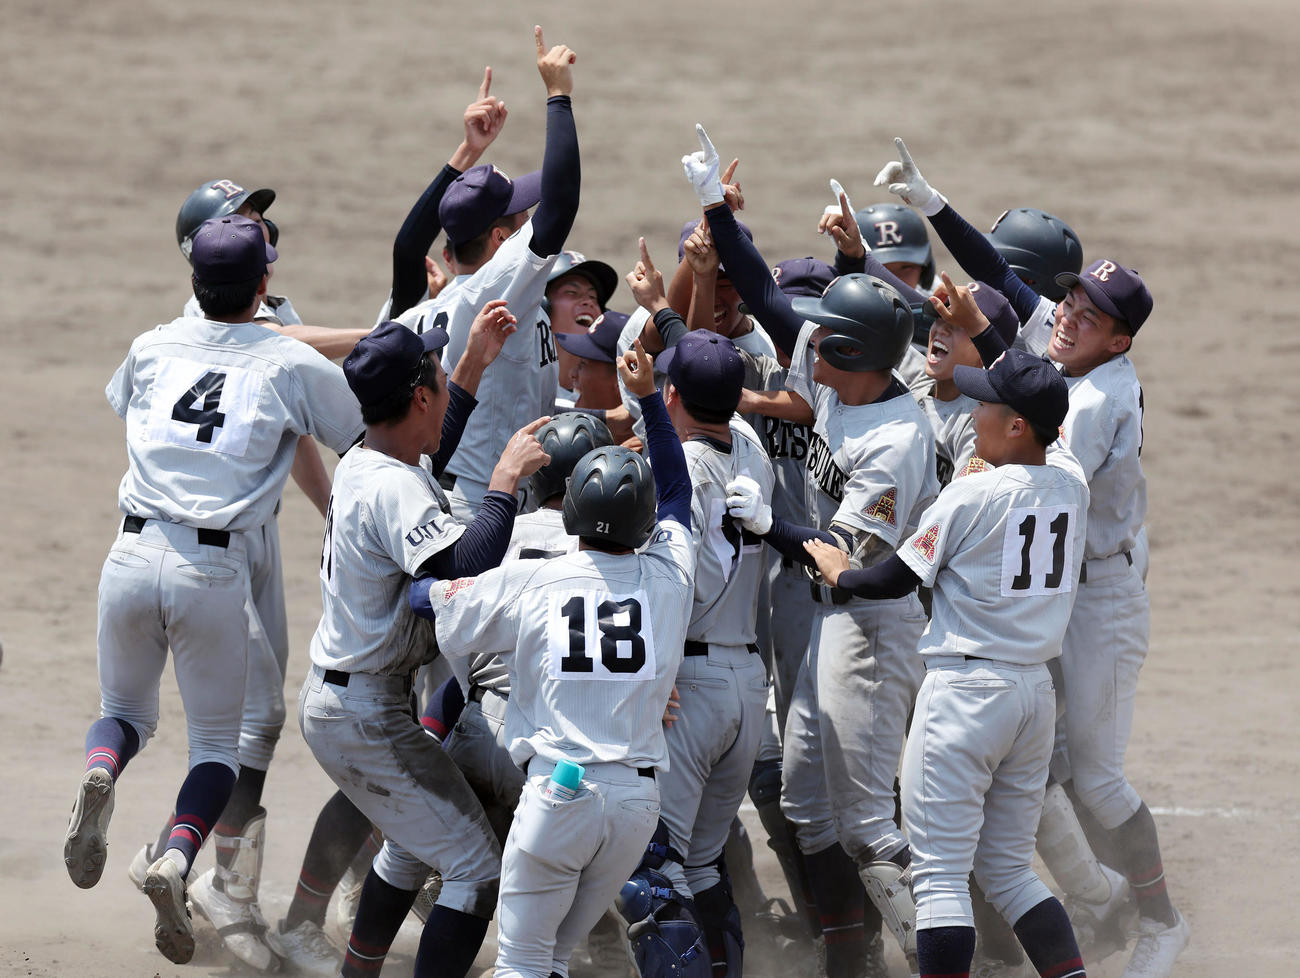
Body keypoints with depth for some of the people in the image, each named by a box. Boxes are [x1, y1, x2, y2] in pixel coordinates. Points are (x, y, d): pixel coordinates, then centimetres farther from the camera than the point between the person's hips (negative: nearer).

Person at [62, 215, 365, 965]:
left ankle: (99, 776, -14)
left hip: (134, 556, 2)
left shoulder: (153, 349, 12)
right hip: (215, 570, -2)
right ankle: (177, 860, -17)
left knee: (127, 711, 23)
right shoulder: (292, 365, 1)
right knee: (217, 742, 12)